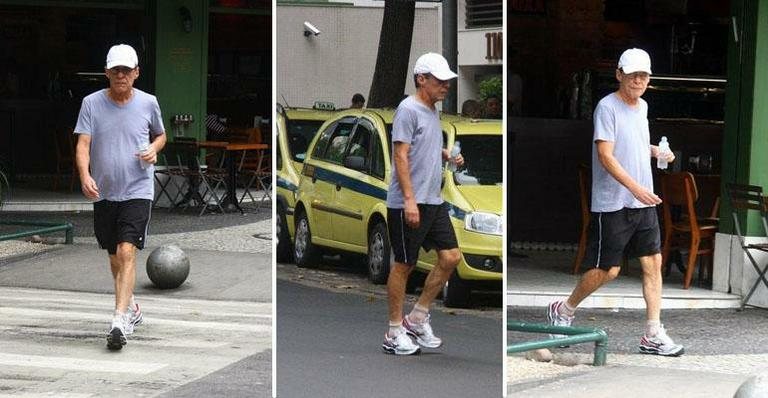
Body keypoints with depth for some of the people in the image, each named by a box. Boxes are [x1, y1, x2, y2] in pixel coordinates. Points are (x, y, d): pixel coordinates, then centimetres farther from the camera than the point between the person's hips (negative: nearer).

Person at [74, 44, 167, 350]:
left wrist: (154, 150, -4)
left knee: (126, 253, -17)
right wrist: (85, 175, -25)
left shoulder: (148, 103, 2)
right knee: (114, 256, 15)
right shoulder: (92, 103, -1)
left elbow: (160, 135, 19)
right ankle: (131, 307, 37)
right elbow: (83, 144, -7)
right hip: (104, 193, 2)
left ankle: (119, 321, -23)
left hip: (137, 191, -2)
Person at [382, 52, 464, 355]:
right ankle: (394, 333, 7)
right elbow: (401, 156, -18)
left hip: (434, 202, 9)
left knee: (450, 257, 4)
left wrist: (447, 155, 11)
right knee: (403, 264, -2)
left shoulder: (432, 111, 15)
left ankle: (417, 318, 15)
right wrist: (409, 200, -24)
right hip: (407, 204, -9)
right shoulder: (408, 110, -13)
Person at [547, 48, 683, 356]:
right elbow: (605, 155, -19)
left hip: (644, 203, 7)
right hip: (612, 203, -7)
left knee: (653, 262, 0)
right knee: (607, 269, -2)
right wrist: (635, 187, -27)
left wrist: (654, 151, 12)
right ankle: (563, 311, 21)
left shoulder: (642, 106, 13)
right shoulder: (607, 107, -12)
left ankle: (653, 335, 3)